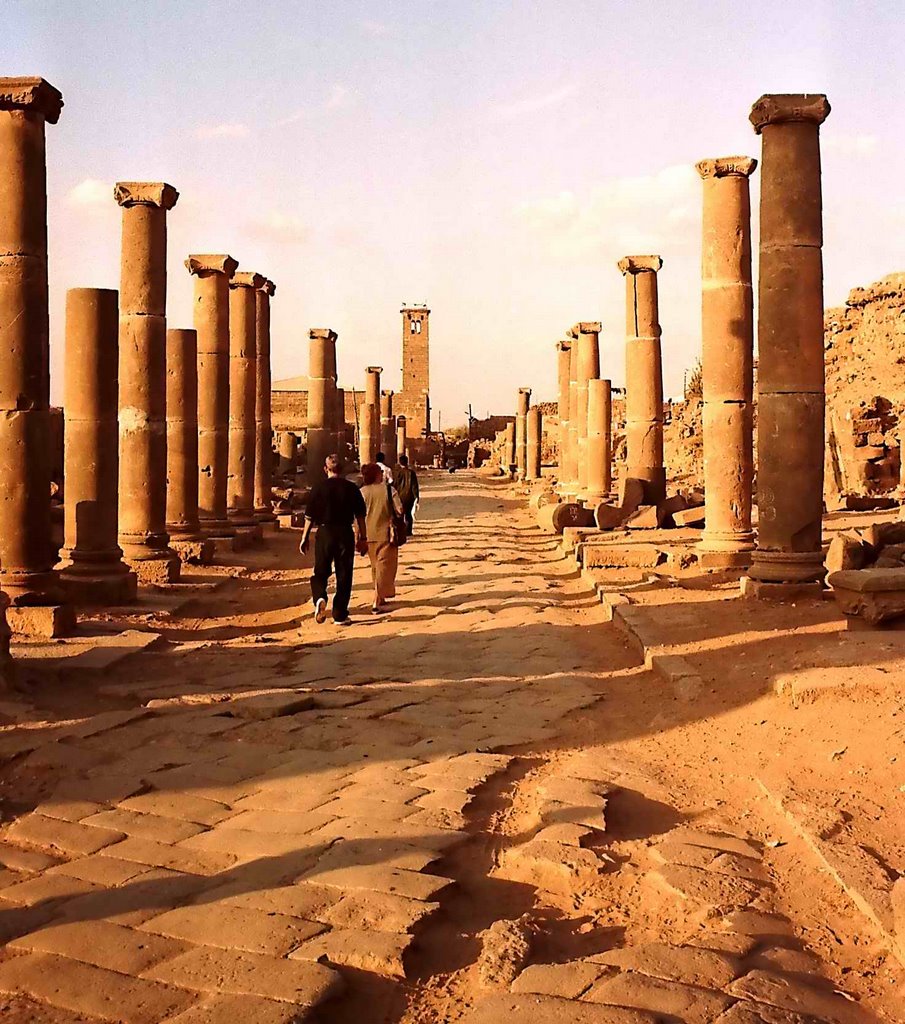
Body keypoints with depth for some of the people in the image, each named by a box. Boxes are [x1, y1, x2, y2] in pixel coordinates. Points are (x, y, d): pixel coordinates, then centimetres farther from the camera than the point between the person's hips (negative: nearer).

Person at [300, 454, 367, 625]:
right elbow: (360, 516, 2)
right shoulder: (351, 488, -1)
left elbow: (310, 516, 0)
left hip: (324, 533, 0)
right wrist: (363, 538, 10)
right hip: (345, 534, 1)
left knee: (320, 572, 13)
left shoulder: (318, 488, -3)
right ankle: (340, 615, 11)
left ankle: (319, 598, -17)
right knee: (344, 575, 8)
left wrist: (305, 538, 9)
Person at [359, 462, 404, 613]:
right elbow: (399, 510, -13)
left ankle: (380, 598, 29)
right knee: (385, 567, -1)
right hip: (386, 534, -4)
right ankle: (378, 602, -10)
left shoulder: (361, 492, -2)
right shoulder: (388, 490, -9)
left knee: (376, 567, 20)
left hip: (369, 536, 4)